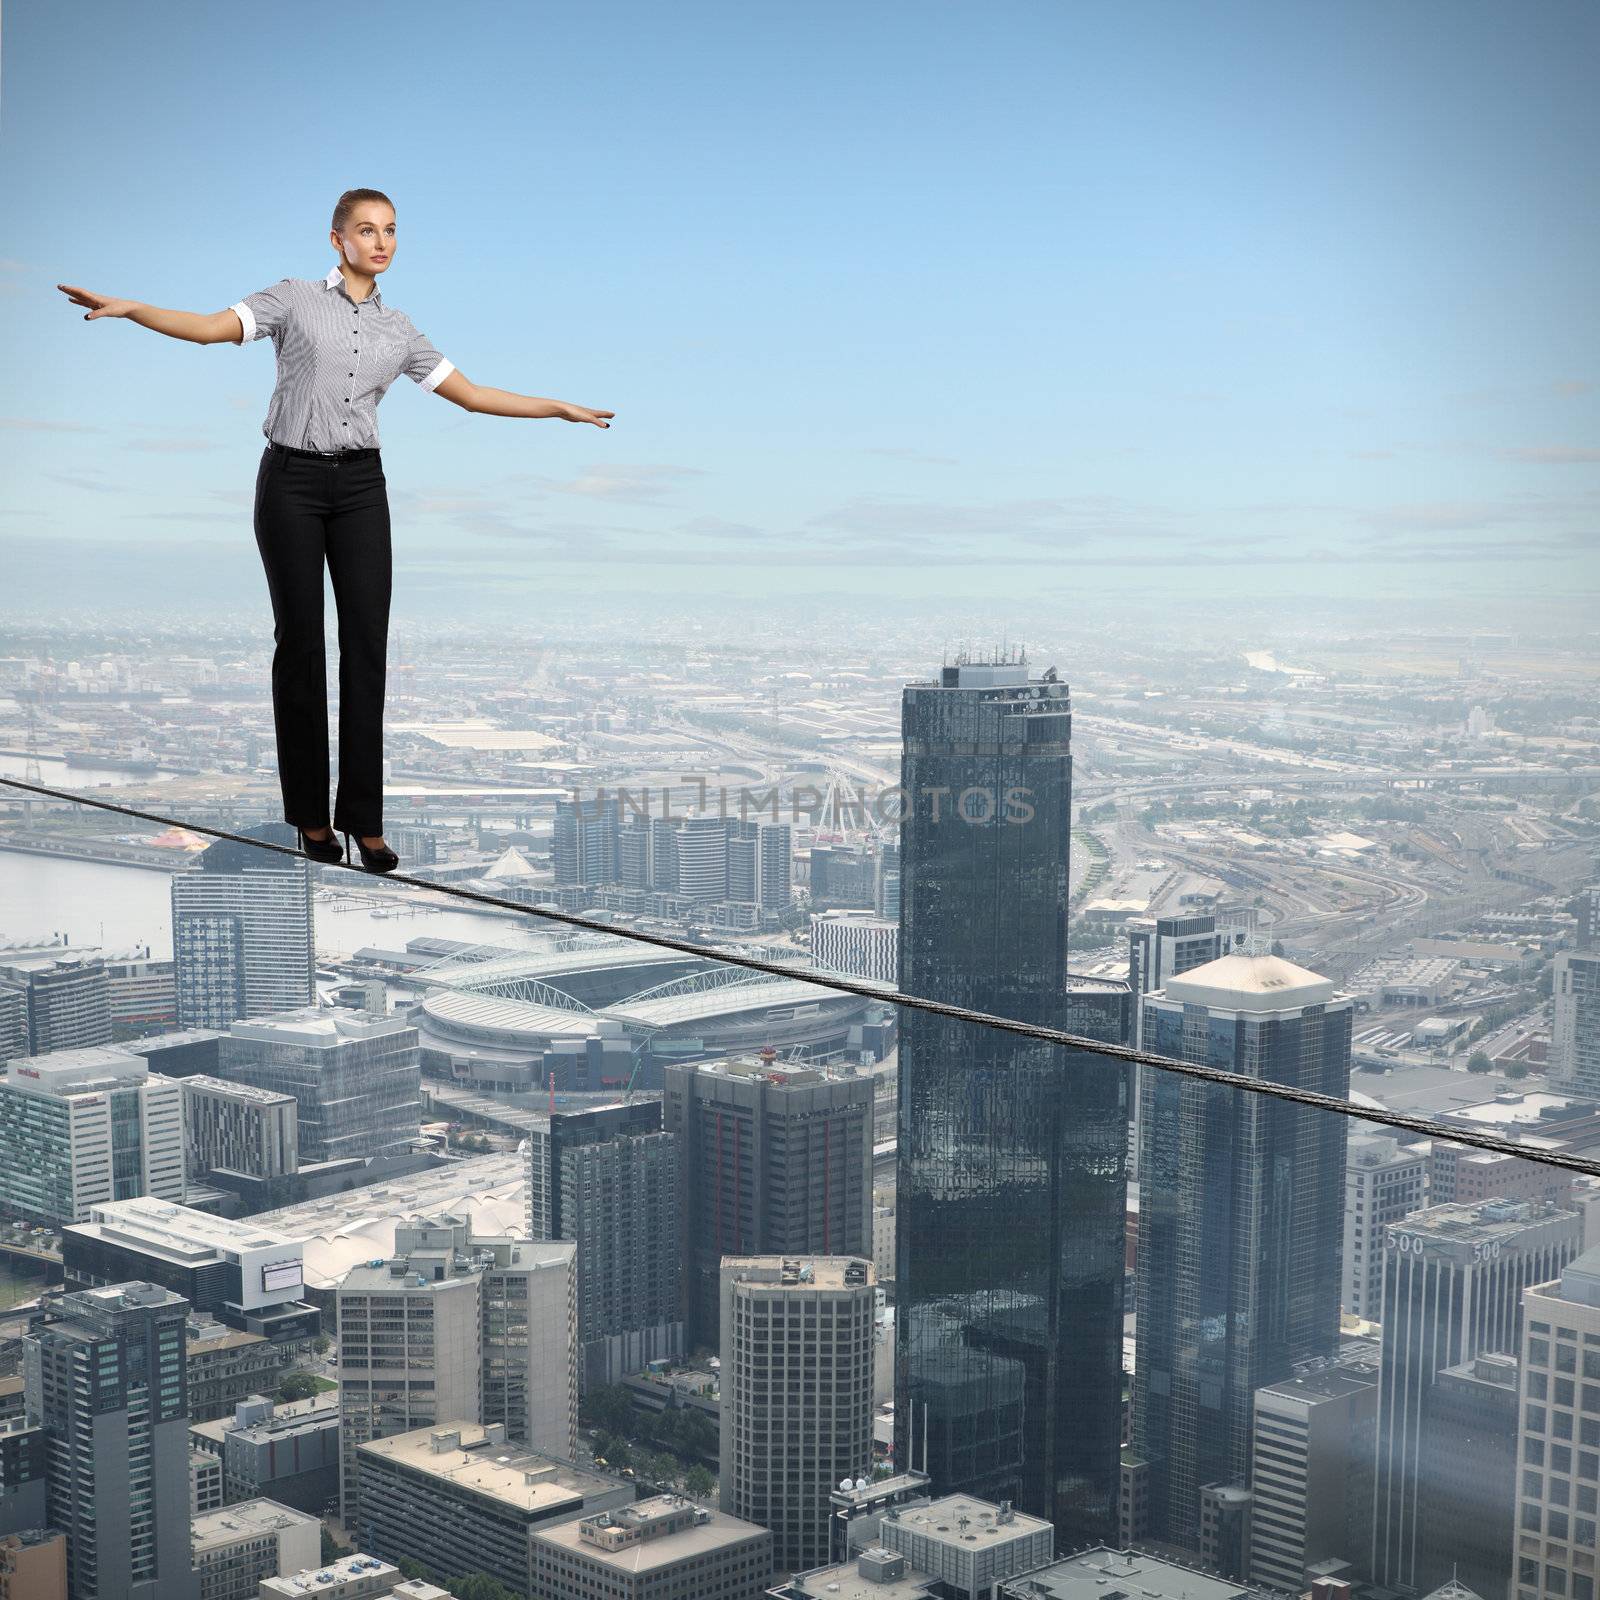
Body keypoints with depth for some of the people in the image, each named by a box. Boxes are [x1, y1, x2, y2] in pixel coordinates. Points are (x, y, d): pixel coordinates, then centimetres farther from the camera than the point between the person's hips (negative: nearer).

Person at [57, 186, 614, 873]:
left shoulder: (397, 329, 12)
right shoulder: (294, 299, 1)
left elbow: (470, 394, 14)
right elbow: (210, 328, -11)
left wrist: (561, 407, 11)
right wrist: (126, 308, -26)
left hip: (361, 486, 3)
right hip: (292, 481, -3)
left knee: (367, 644, -4)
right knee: (300, 642, 0)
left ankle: (364, 816, 0)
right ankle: (310, 813, 10)